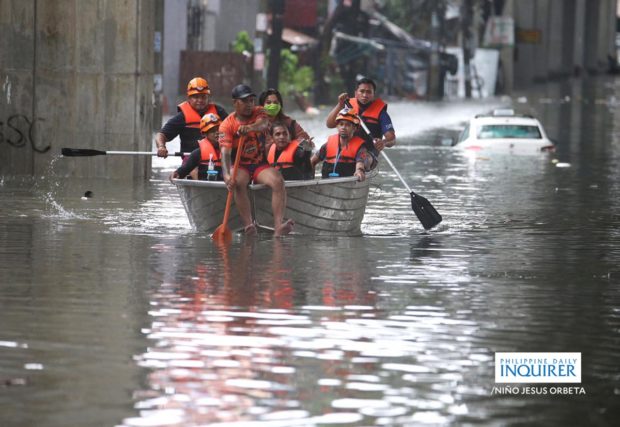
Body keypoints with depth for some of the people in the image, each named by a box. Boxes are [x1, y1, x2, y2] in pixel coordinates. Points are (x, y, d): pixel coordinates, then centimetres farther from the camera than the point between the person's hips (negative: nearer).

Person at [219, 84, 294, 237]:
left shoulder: (259, 112, 3)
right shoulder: (227, 125, -6)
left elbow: (263, 124, -23)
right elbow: (225, 153, -19)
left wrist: (250, 127, -49)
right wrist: (227, 175, -39)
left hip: (260, 164, 2)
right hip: (239, 167, -2)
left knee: (278, 181, -28)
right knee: (238, 182, -36)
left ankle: (278, 227, -41)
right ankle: (248, 226, -44)